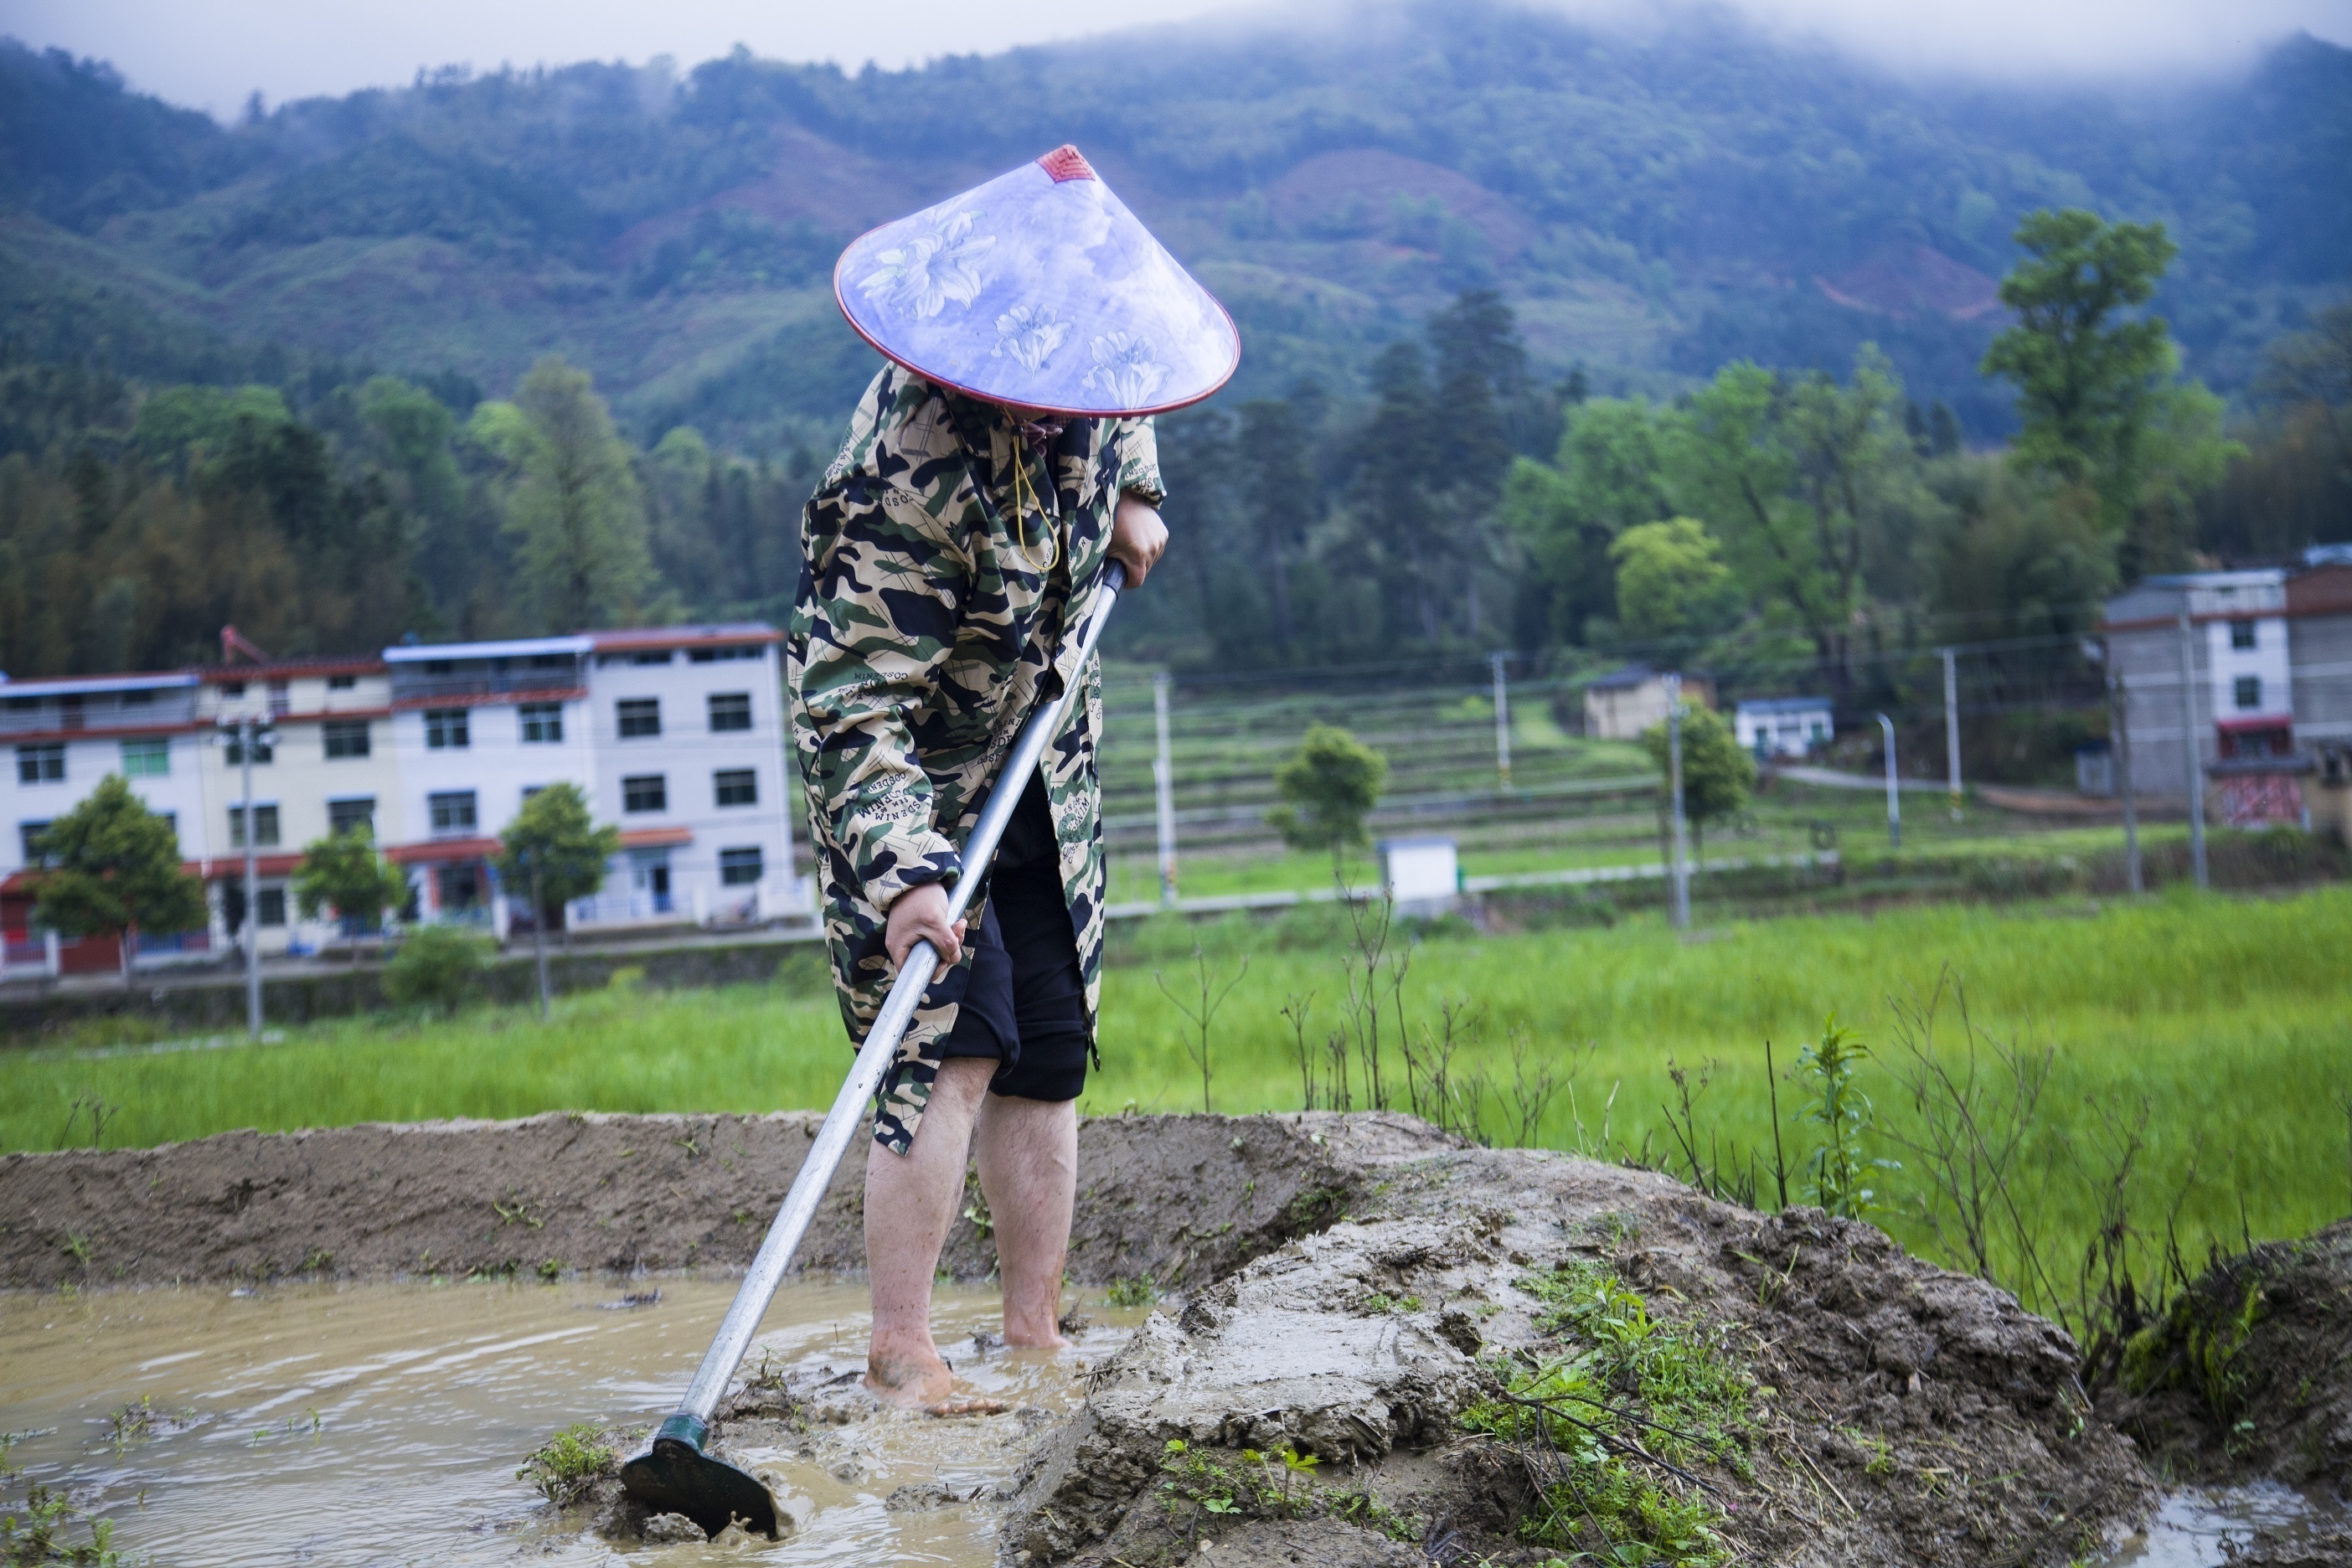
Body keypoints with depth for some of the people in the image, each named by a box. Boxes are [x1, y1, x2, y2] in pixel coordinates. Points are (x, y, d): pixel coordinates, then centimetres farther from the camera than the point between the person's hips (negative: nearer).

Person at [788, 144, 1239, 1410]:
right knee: (949, 1046, -18)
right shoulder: (907, 481, -34)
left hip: (1043, 776, 8)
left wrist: (1130, 488, 5)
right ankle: (899, 1350, -12)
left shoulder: (1066, 378, -11)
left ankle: (1034, 1330, 15)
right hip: (913, 785, -7)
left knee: (1046, 1053, 7)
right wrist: (901, 873, -47)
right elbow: (852, 702, -37)